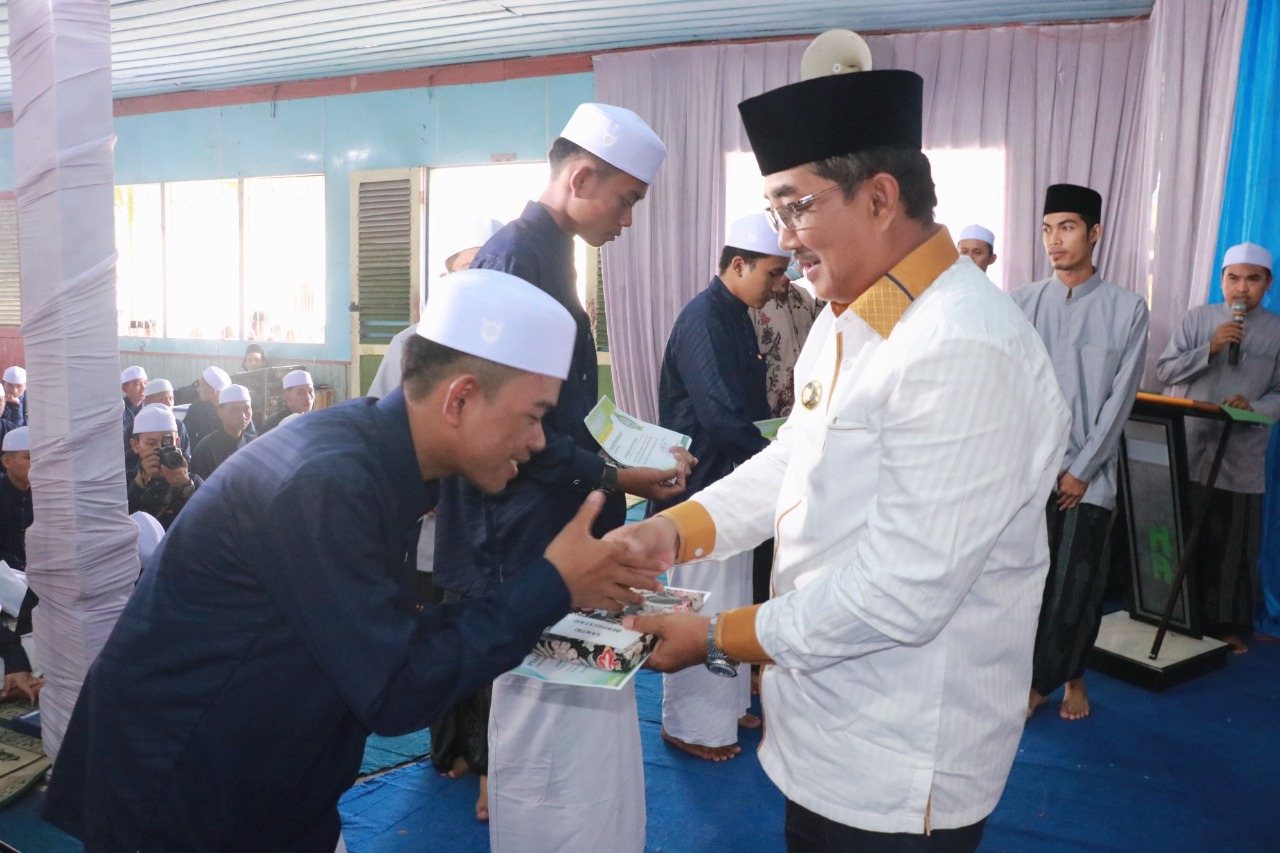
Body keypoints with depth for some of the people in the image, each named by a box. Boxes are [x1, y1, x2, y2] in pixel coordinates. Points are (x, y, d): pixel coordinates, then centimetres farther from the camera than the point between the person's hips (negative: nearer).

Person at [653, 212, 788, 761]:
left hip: (729, 481, 10)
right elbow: (723, 417, -27)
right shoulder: (703, 319, -19)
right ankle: (689, 725, 18)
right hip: (702, 486, -10)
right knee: (702, 606, 2)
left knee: (730, 600, 19)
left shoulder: (736, 317, 11)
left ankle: (724, 704, 35)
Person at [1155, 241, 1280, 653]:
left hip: (1243, 459, 0)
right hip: (1192, 452, 1)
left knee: (1236, 548, 5)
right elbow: (1165, 371, 0)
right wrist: (1210, 349, -13)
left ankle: (1231, 626, 19)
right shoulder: (1198, 319, 6)